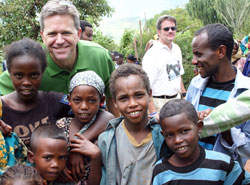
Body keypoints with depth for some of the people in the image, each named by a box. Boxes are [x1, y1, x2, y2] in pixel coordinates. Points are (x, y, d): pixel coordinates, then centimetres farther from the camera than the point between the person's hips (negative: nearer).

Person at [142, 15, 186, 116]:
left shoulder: (176, 49, 10)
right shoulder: (152, 54, -16)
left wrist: (184, 95, 17)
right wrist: (153, 114, -25)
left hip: (177, 98, 7)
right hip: (160, 103, -7)